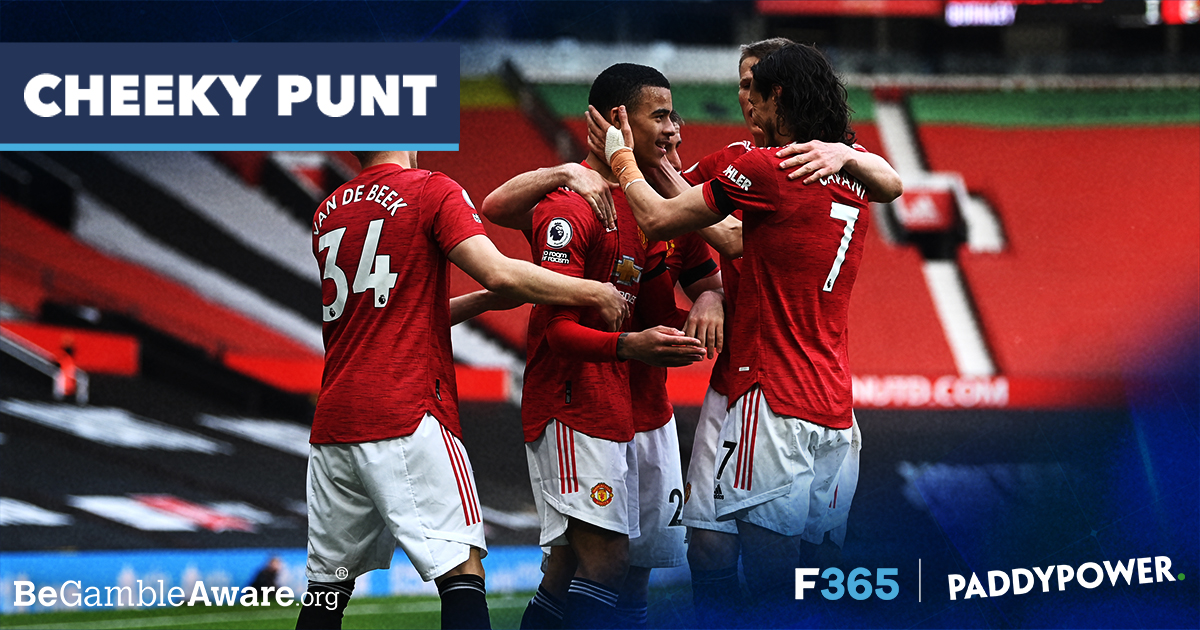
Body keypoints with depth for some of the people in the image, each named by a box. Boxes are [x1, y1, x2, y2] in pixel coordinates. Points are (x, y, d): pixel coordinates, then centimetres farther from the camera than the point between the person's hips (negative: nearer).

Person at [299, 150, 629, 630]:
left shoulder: (327, 213, 17)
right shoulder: (432, 191, -1)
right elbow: (499, 273, -14)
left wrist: (480, 301, 25)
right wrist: (594, 293, -3)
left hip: (331, 424, 6)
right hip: (406, 415, -6)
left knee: (328, 581, 13)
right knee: (462, 571, -11)